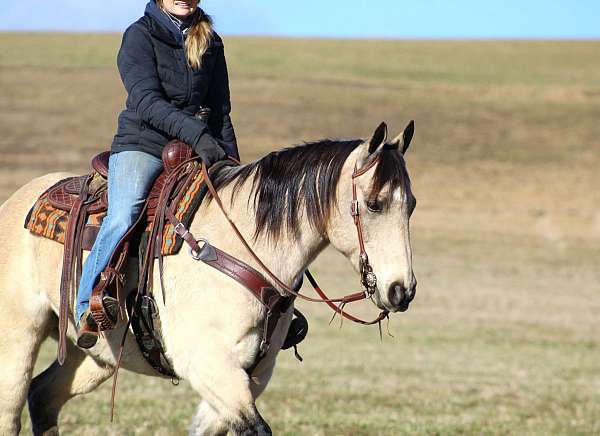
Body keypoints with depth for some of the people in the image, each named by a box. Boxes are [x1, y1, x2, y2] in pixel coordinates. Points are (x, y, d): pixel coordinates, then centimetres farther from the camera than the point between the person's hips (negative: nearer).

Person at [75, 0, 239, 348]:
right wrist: (196, 134, -27)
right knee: (123, 218, -30)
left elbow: (220, 111, 19)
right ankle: (89, 310, -25)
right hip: (142, 145, -5)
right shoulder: (140, 35, -3)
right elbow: (146, 101, -16)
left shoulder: (211, 44, 14)